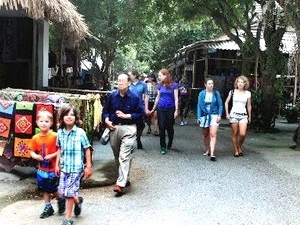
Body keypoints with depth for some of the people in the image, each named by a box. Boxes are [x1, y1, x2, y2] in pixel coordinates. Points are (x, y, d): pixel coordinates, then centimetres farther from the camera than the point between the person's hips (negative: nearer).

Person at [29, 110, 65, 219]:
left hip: (53, 169, -5)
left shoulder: (55, 136, -16)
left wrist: (52, 155, -24)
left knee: (54, 189, 4)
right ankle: (48, 207, 31)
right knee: (45, 190, 15)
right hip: (42, 169, 5)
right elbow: (32, 151, 5)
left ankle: (61, 201, 33)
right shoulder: (35, 138, -2)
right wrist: (35, 156, -15)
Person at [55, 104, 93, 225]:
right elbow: (59, 149, 13)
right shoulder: (60, 132, 2)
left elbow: (87, 149, -5)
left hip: (76, 167, -5)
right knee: (62, 191, 7)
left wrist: (88, 166, -5)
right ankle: (78, 200, 38)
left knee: (69, 192, -2)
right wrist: (57, 164, 11)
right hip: (64, 167, 5)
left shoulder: (80, 132, -11)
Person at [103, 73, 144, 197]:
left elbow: (140, 113, -4)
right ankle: (124, 178, 33)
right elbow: (105, 110, 12)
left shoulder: (135, 98, -6)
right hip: (114, 128, 5)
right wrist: (107, 120, -6)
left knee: (124, 156, -12)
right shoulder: (112, 96, 2)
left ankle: (121, 184, -14)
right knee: (117, 156, 15)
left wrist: (126, 116, -14)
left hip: (128, 128, -4)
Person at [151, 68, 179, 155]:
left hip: (170, 109, -2)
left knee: (169, 127, 8)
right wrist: (154, 108, 16)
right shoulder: (160, 85, 5)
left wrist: (176, 110, -9)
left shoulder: (174, 85, -5)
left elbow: (176, 98, -5)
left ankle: (170, 142, 34)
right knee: (161, 128, -1)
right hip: (161, 109, 3)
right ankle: (163, 147, 6)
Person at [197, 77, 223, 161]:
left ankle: (212, 154, -16)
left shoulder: (216, 93, -1)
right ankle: (207, 150, 33)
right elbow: (199, 106, 3)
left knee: (213, 134, -13)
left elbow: (220, 105, 4)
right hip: (204, 116, 2)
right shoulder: (201, 94, 0)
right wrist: (198, 117, 0)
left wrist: (219, 115, -5)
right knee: (205, 135, 14)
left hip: (214, 115, -2)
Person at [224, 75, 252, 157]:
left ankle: (240, 147, 16)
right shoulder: (232, 92, 2)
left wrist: (249, 117, 14)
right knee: (234, 133, 2)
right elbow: (226, 103, 8)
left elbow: (249, 106, 12)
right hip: (234, 114, 0)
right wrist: (227, 113, 1)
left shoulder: (248, 93, 4)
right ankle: (236, 150, 12)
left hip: (243, 115, 0)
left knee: (242, 134, -11)